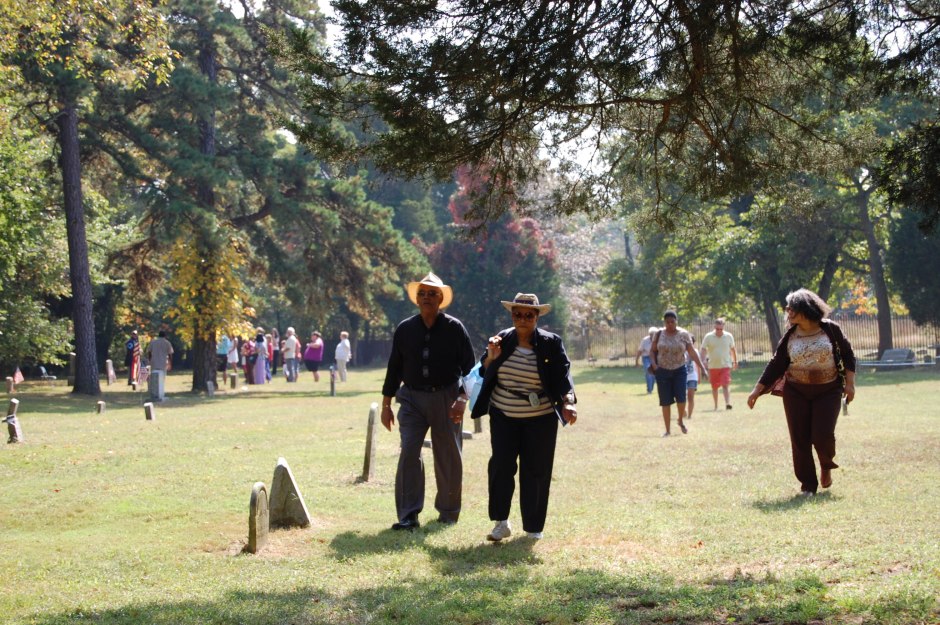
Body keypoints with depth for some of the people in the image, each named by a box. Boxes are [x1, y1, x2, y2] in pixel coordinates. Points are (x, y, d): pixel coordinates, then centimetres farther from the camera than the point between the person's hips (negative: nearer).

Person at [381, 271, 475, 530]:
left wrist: (462, 399, -12)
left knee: (448, 457, 5)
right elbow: (394, 368, 11)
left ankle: (449, 511, 22)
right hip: (412, 398, 1)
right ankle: (408, 515, -9)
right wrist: (386, 404, 10)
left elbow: (469, 366, 0)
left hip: (446, 398, -1)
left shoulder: (454, 328, -1)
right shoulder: (405, 329, 6)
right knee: (409, 452, -11)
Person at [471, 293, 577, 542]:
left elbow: (563, 376, -7)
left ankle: (533, 526, 14)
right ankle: (501, 522, -1)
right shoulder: (502, 339, 3)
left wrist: (568, 403, -23)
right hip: (504, 417, 2)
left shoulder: (551, 343, -4)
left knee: (536, 471, 3)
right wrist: (491, 356, -12)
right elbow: (485, 373, 8)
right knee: (501, 465, -9)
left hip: (541, 419, -1)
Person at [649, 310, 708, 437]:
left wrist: (702, 367, -6)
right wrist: (653, 363, -11)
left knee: (681, 398, -13)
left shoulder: (684, 335, -3)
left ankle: (681, 421, 16)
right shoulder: (659, 334, -1)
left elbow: (692, 352, -2)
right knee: (665, 401, 0)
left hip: (679, 370, -1)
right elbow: (652, 350, 7)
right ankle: (668, 430, 11)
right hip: (662, 371, 1)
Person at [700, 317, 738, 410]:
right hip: (713, 366, 1)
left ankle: (728, 404, -23)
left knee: (726, 385, -15)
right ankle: (716, 406, 25)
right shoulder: (708, 337, -5)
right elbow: (703, 350, -6)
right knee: (714, 387, 11)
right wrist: (703, 361, -20)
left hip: (725, 365, -1)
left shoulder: (729, 336, 0)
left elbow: (732, 349, 14)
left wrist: (735, 361, 20)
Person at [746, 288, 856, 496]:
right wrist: (757, 391, 1)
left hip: (828, 391, -2)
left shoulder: (830, 329, -5)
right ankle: (808, 485, 11)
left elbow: (848, 355, 2)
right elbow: (776, 365, 4)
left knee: (822, 435, -12)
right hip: (796, 392, 2)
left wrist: (850, 383, -5)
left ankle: (826, 466, 21)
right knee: (800, 439, -2)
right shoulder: (790, 336, 1)